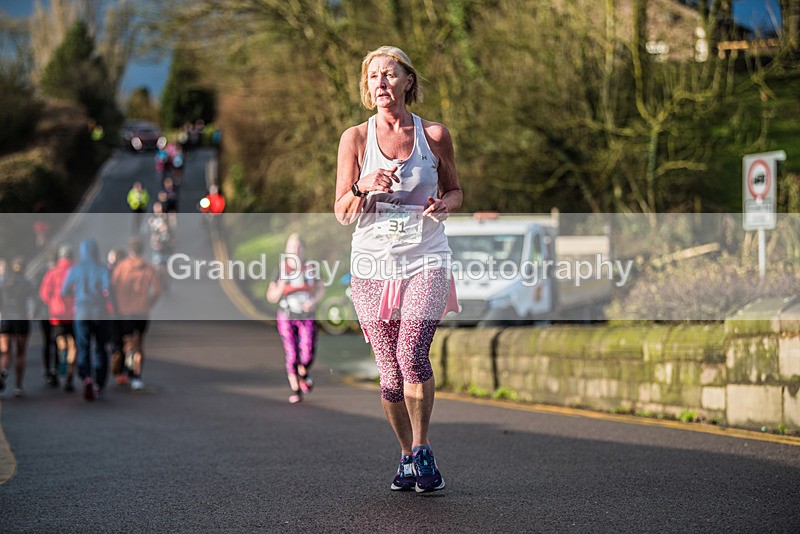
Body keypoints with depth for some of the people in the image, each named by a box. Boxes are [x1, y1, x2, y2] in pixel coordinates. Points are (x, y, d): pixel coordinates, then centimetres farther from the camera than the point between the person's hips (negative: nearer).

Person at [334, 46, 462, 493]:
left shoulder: (434, 135, 3)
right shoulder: (355, 138, 2)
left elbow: (456, 190, 16)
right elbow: (342, 213, 3)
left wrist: (443, 205, -7)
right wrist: (365, 187, -17)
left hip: (426, 260, -1)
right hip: (374, 263, 1)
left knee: (413, 352, -23)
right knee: (391, 373, 2)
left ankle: (424, 449, -9)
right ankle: (408, 456, 22)